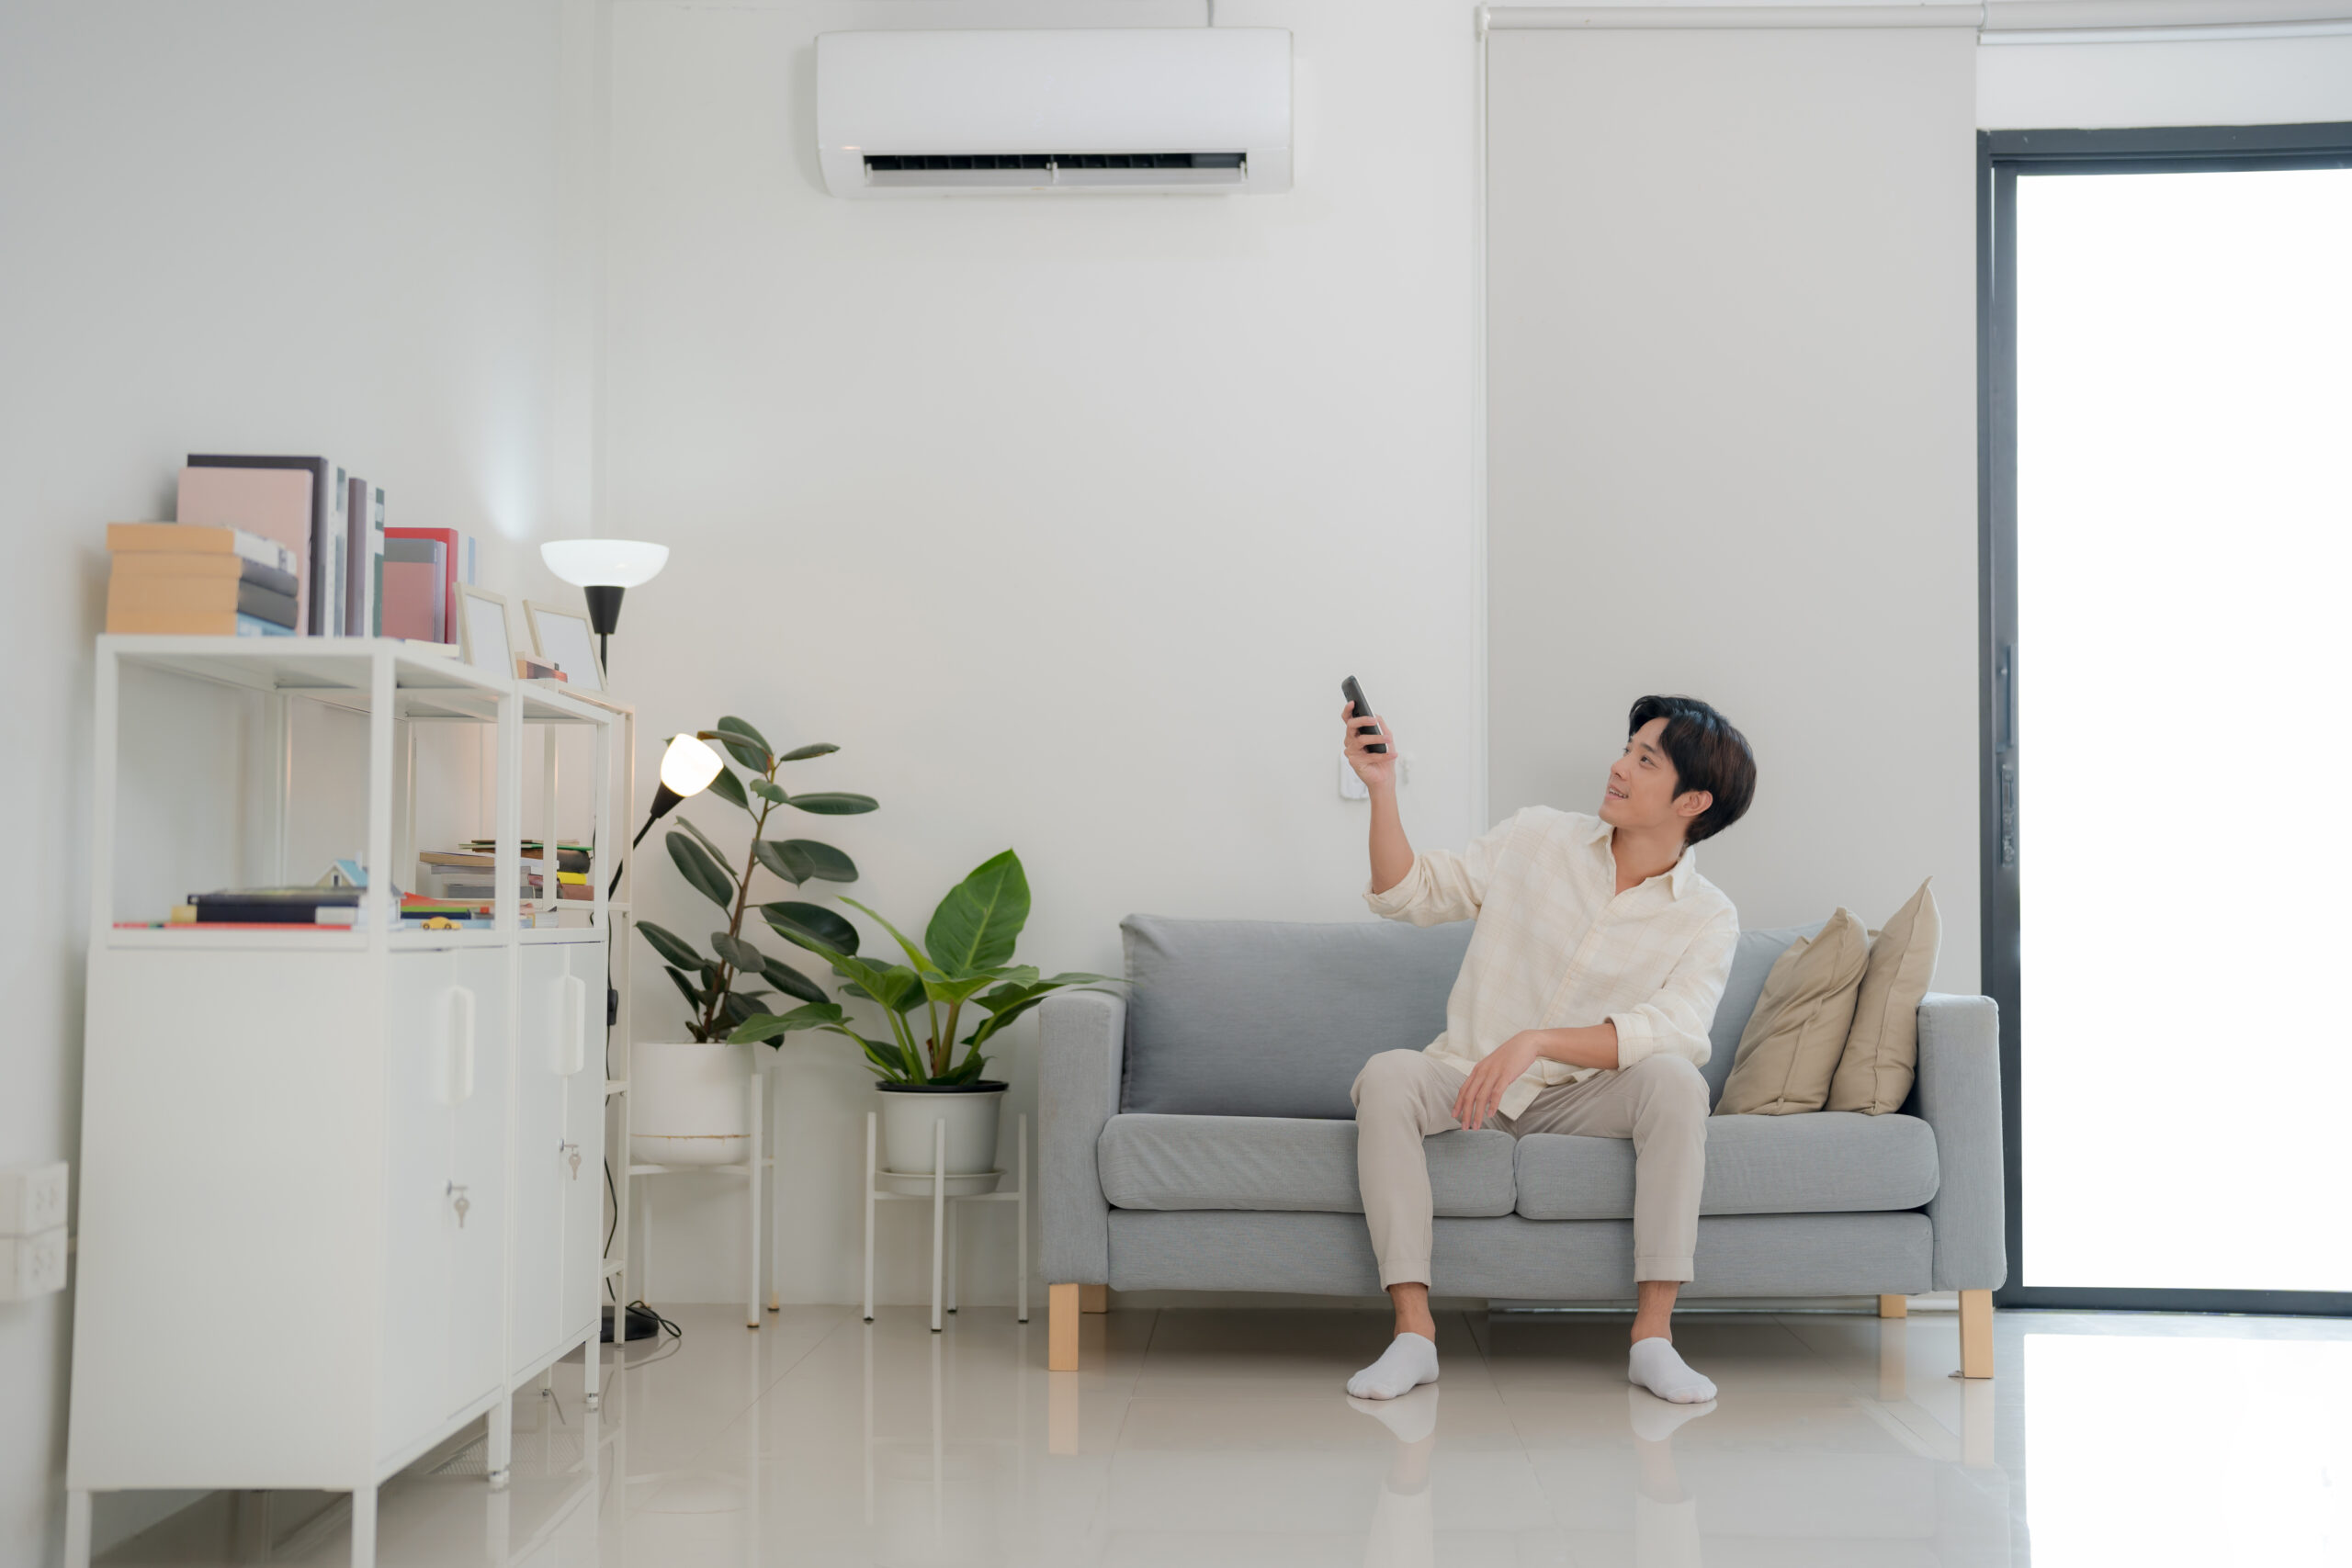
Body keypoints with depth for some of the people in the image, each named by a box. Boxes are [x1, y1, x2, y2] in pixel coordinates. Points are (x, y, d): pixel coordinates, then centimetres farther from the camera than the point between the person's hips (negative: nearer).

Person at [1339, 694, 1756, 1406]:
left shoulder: (1708, 918, -4)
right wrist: (1382, 787, -7)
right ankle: (1413, 1331, -31)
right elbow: (1411, 893, 7)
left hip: (1581, 1099, -1)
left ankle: (1652, 1334, -26)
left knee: (1675, 1080, -31)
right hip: (1468, 1080, 1)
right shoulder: (1538, 837, 3)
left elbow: (1673, 1029, -21)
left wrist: (1535, 1042, -32)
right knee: (1387, 1075, -30)